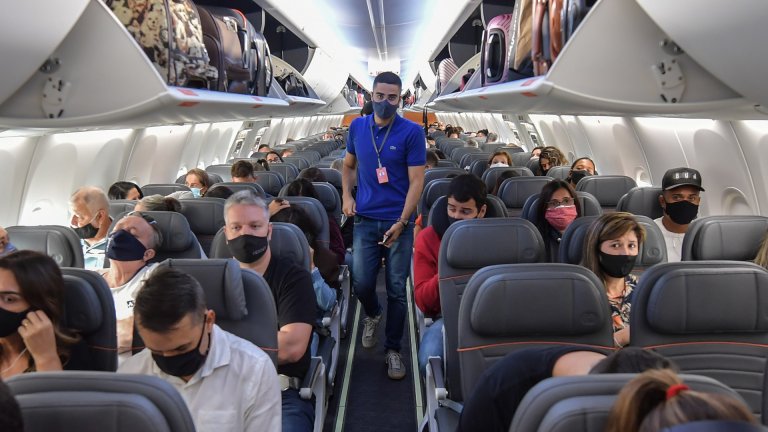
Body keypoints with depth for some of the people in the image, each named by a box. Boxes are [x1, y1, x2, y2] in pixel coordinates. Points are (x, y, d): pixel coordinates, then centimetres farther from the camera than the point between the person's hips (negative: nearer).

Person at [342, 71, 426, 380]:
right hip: (365, 219, 3)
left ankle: (393, 350, 19)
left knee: (397, 289, 3)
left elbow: (416, 181, -9)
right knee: (361, 282, 3)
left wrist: (401, 222, -15)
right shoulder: (357, 126, 5)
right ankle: (372, 315, 38)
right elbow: (348, 165, 20)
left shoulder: (412, 132, -7)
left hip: (398, 221, -3)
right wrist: (347, 195, 3)